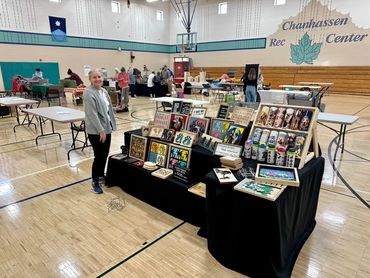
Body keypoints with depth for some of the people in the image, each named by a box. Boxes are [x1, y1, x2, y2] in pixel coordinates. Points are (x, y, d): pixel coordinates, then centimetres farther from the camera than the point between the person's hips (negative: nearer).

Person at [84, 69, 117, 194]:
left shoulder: (104, 91, 11)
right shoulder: (89, 93, -16)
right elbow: (92, 114, -22)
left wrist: (109, 126, 14)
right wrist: (101, 130, -23)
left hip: (106, 128, 8)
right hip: (95, 131, -8)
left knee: (105, 154, 16)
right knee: (99, 156, -1)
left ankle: (101, 175, 35)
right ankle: (95, 182, 15)